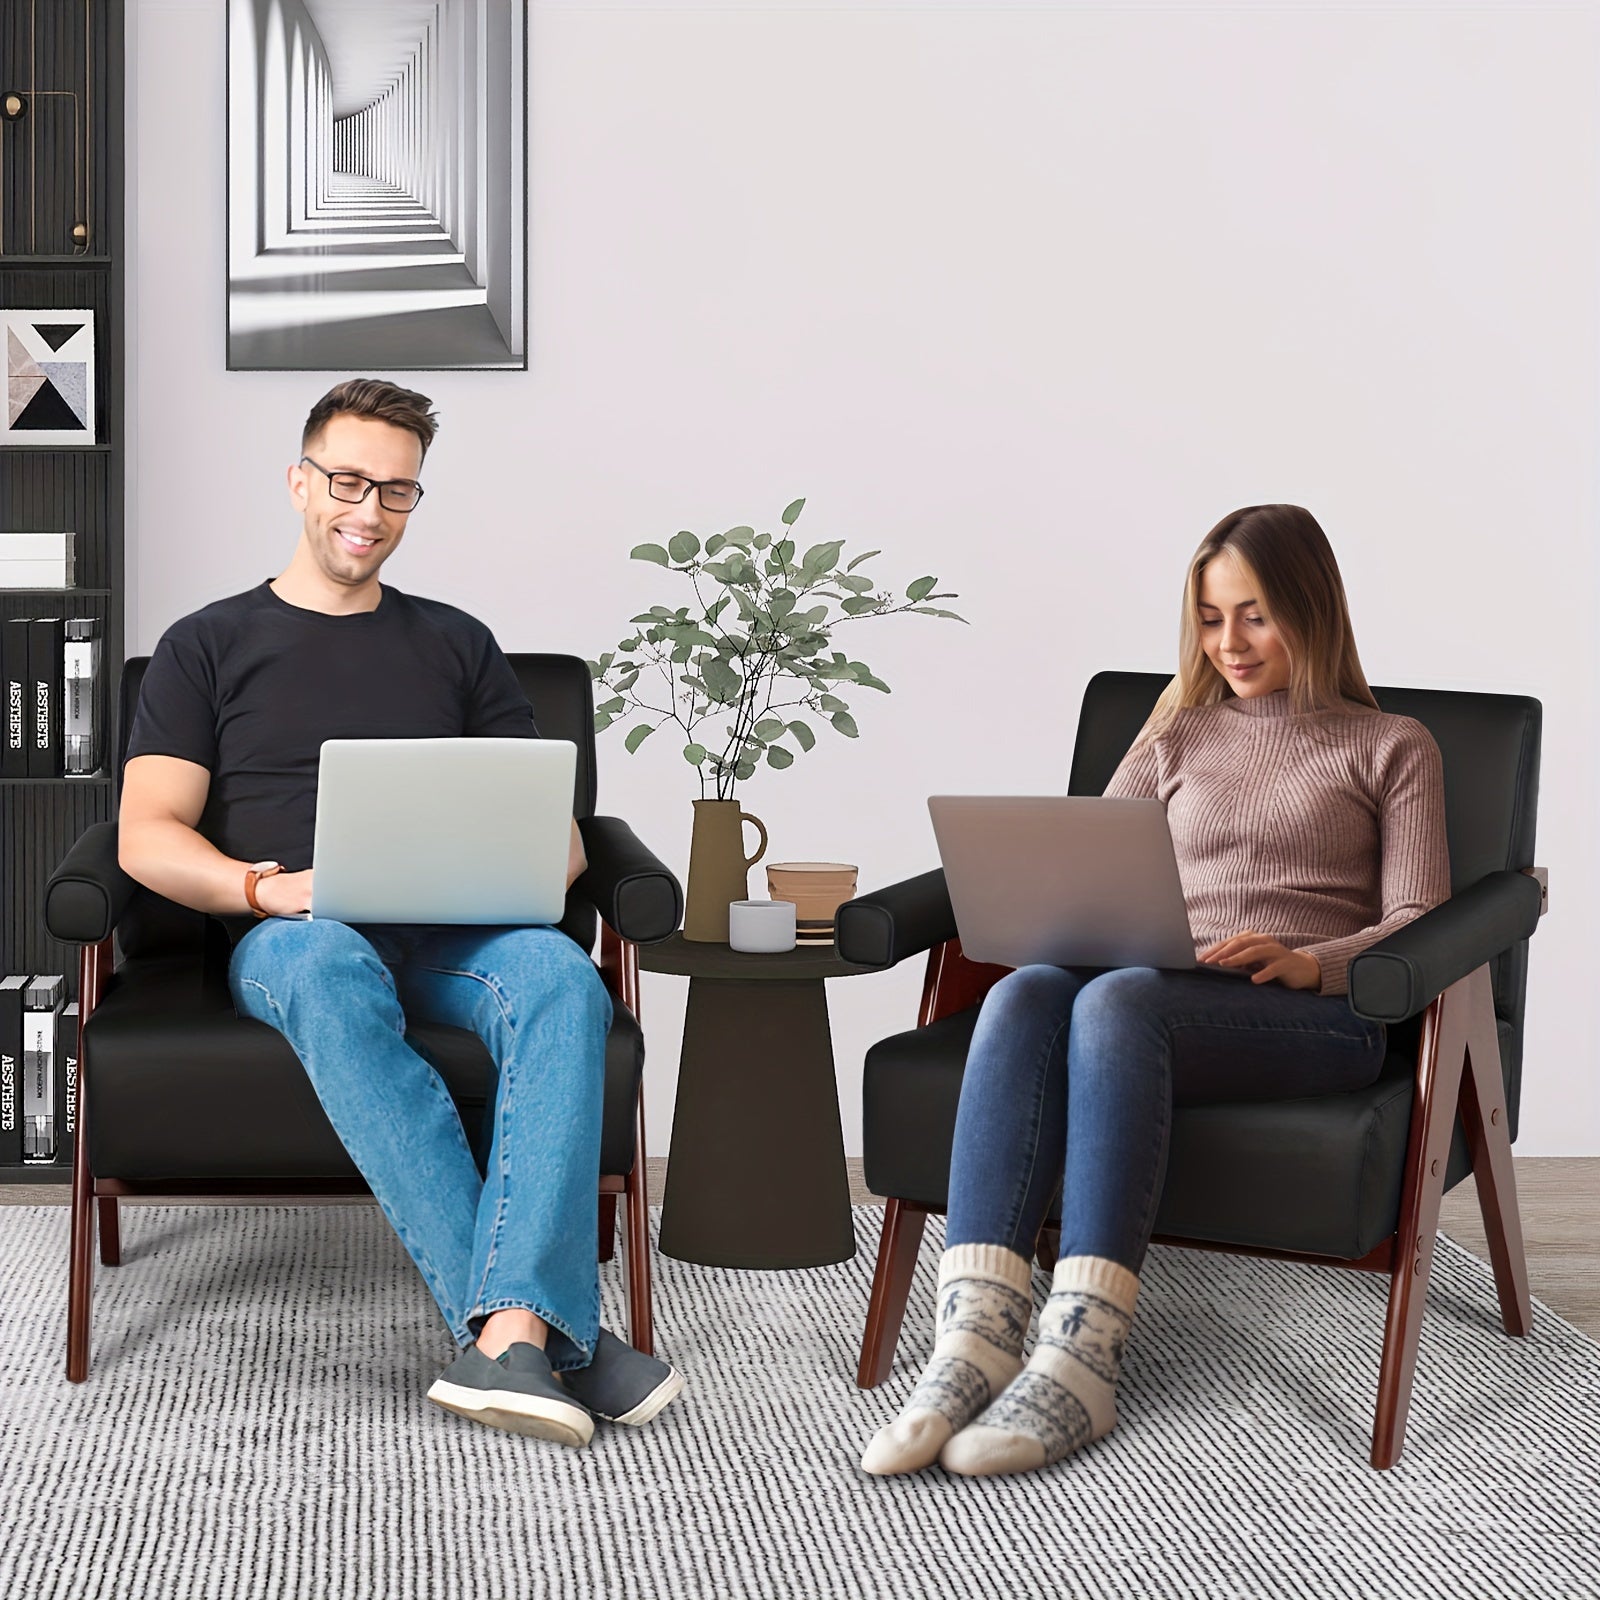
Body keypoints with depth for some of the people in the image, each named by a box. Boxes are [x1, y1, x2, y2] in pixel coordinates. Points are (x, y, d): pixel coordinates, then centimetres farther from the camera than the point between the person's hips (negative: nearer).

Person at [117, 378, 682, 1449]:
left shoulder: (455, 645, 24)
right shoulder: (208, 647, 17)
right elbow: (147, 836, 4)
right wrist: (266, 886, -16)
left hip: (451, 936, 2)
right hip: (292, 941, -2)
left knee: (559, 975, -34)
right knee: (333, 975, -40)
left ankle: (511, 1332, -49)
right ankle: (557, 1335, -46)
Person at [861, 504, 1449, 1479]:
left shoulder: (1392, 748, 17)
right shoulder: (1180, 734, 28)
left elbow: (1418, 928, 6)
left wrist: (1308, 961, -15)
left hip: (1319, 1015, -3)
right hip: (1161, 990, 4)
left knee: (1115, 1000, -37)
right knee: (1022, 996, -33)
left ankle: (1083, 1360, -46)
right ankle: (976, 1337, -45)